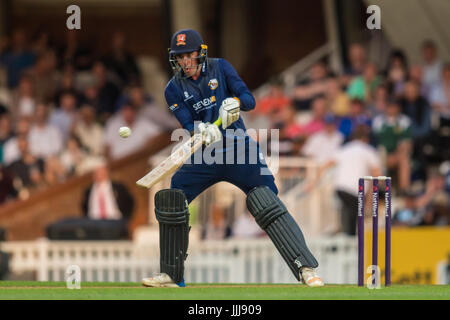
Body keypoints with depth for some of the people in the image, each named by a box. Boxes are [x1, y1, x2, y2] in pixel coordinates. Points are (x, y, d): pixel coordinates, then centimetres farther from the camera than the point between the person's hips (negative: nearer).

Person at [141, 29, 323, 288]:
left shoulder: (220, 68, 0)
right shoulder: (175, 89, 2)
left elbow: (250, 100, -6)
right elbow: (188, 125, -10)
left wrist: (236, 101, -29)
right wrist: (202, 131, -33)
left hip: (239, 150, -3)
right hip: (204, 157, 3)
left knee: (268, 205, -18)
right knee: (169, 202, -5)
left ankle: (306, 268, -21)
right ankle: (172, 275, 10)